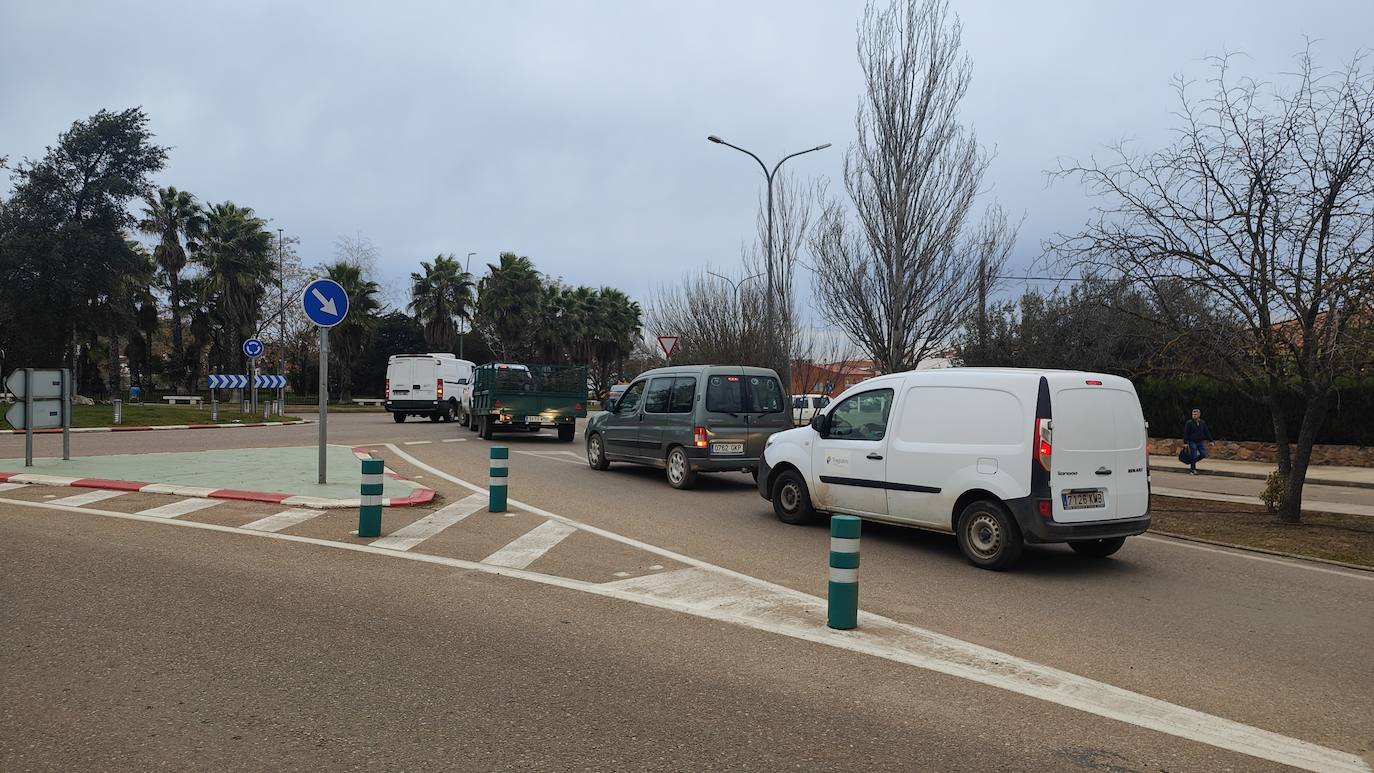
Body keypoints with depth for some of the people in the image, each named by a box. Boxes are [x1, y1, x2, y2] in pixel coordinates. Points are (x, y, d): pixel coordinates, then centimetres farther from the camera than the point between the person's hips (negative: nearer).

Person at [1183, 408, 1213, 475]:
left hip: (1200, 442, 5)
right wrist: (1185, 442, -14)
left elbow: (1207, 432, 11)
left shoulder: (1202, 423, 6)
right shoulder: (1189, 423, -8)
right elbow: (1186, 433, -9)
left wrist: (1211, 440, 6)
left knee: (1203, 454, -3)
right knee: (1193, 456, -4)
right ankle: (1192, 470, 7)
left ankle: (1191, 461, 20)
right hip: (1192, 442, -5)